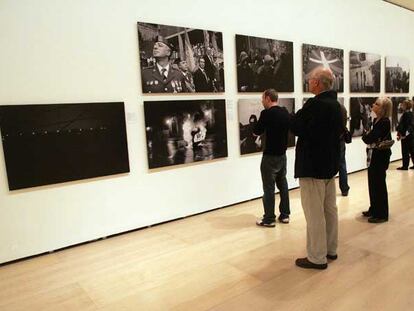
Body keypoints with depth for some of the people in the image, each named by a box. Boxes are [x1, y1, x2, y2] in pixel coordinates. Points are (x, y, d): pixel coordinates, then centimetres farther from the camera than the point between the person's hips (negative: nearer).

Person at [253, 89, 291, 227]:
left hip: (270, 156, -7)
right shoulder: (285, 112, 5)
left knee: (269, 187, 1)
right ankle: (285, 215, 23)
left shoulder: (266, 113, -16)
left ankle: (269, 219, 8)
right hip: (282, 154, 7)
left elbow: (256, 132, -9)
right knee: (283, 184, 14)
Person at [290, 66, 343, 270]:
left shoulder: (315, 104, -20)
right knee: (330, 209, 16)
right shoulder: (335, 104, 10)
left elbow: (295, 127, -17)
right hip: (330, 163, 10)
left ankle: (317, 258, 9)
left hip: (312, 166, -10)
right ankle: (331, 250, 30)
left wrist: (300, 114, -2)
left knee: (314, 213, -1)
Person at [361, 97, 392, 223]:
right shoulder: (376, 120, 11)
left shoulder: (385, 122, -16)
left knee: (379, 185, -1)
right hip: (373, 156, 8)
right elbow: (368, 138, 12)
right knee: (373, 184, 14)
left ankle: (381, 214, 10)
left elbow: (369, 138, -22)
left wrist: (367, 135, -4)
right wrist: (368, 136, -7)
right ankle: (374, 209, 27)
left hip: (381, 157, -8)